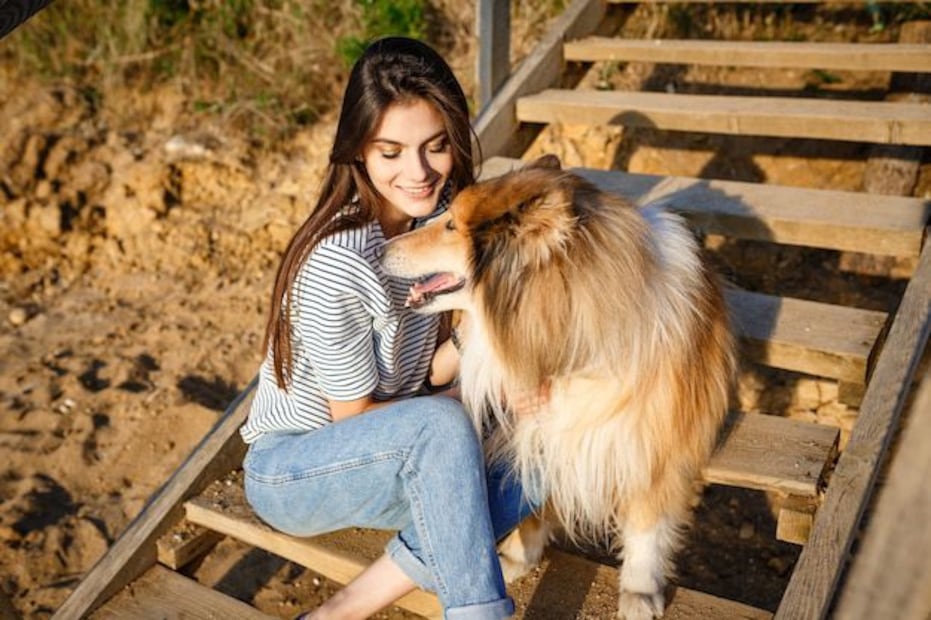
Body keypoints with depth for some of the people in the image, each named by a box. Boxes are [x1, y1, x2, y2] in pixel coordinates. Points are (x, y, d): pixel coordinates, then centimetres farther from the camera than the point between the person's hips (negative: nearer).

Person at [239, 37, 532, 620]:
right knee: (442, 424, -34)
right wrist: (474, 416, -13)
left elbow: (430, 369, -3)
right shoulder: (336, 266, -30)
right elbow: (353, 415, -18)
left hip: (383, 451, 7)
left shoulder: (440, 216, -8)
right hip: (288, 468, -7)